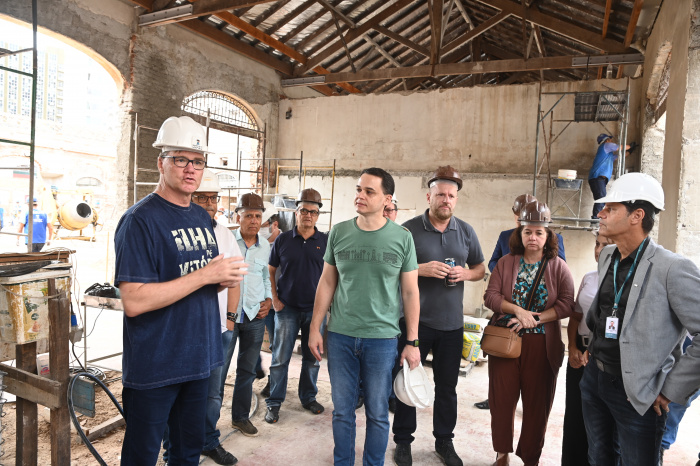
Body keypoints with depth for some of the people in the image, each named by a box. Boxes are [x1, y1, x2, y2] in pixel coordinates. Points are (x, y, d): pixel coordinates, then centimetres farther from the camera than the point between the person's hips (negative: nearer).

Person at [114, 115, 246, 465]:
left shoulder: (203, 218, 9)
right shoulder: (140, 219, -16)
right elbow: (134, 301, -24)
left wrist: (224, 279, -3)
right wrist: (205, 275, -24)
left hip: (198, 358, 7)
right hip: (153, 367, -7)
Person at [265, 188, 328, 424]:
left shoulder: (326, 241, 1)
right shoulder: (283, 240, 1)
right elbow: (270, 271, 6)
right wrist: (274, 298, -2)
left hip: (315, 308, 1)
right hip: (287, 308, -1)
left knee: (312, 358, 13)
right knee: (280, 358, 4)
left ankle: (308, 397, 30)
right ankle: (274, 403, 17)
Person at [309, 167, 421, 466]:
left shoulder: (402, 238, -4)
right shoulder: (339, 233, 1)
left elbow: (410, 292, 0)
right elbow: (327, 282, 7)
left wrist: (413, 342, -1)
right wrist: (315, 328, 5)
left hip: (382, 338, -1)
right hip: (340, 335, 2)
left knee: (378, 413, 11)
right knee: (342, 410, 13)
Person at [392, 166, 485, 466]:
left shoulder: (466, 231, 6)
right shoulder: (409, 230, -6)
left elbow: (480, 269, 14)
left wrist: (466, 274, -9)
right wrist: (421, 269, -21)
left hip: (451, 323, 3)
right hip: (414, 320, -3)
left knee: (447, 385, 14)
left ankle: (444, 441, 33)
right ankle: (403, 441, 27)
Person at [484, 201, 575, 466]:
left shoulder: (558, 267, 2)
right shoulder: (506, 263, 4)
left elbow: (566, 305, -7)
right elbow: (491, 296, -3)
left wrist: (533, 319, -16)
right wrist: (518, 310, -17)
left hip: (541, 344, 0)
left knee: (537, 403, 9)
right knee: (502, 398, 8)